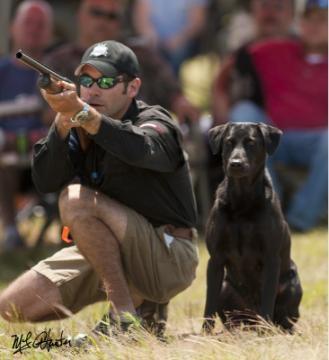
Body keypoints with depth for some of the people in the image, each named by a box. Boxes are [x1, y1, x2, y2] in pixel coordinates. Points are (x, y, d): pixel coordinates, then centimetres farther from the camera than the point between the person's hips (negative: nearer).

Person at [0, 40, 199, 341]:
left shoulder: (155, 122, -12)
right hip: (107, 255, 8)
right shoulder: (78, 130, 5)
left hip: (168, 259, -8)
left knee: (76, 199, -28)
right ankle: (139, 302, 11)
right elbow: (45, 181, -11)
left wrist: (81, 112, -50)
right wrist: (63, 123, -25)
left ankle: (124, 316, -25)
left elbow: (140, 149, -38)